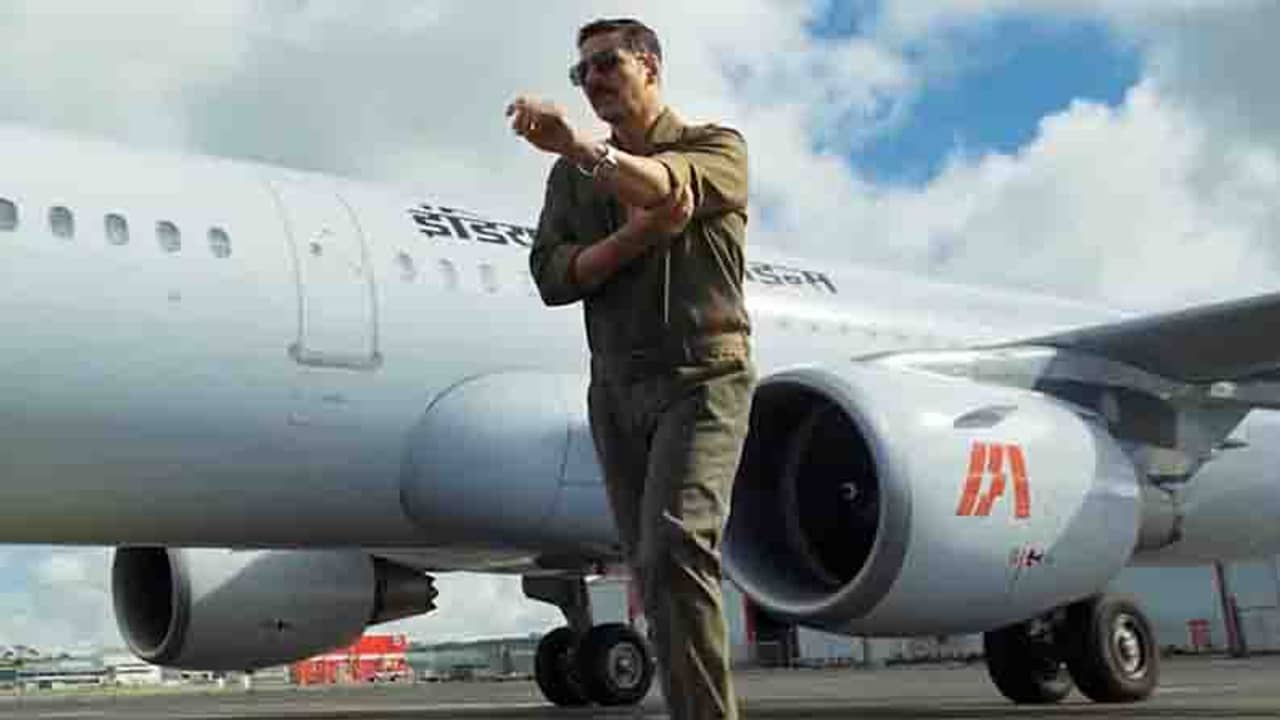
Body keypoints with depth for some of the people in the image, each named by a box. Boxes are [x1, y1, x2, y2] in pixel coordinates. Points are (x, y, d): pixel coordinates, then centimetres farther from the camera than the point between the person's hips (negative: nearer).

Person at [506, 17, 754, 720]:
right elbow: (552, 276, 4)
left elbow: (666, 187, -20)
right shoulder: (572, 174, 18)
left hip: (702, 377, -5)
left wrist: (580, 144, -37)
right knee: (650, 568, 5)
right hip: (615, 387, 5)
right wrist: (634, 237, -13)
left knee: (675, 548, -23)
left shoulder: (716, 146, 5)